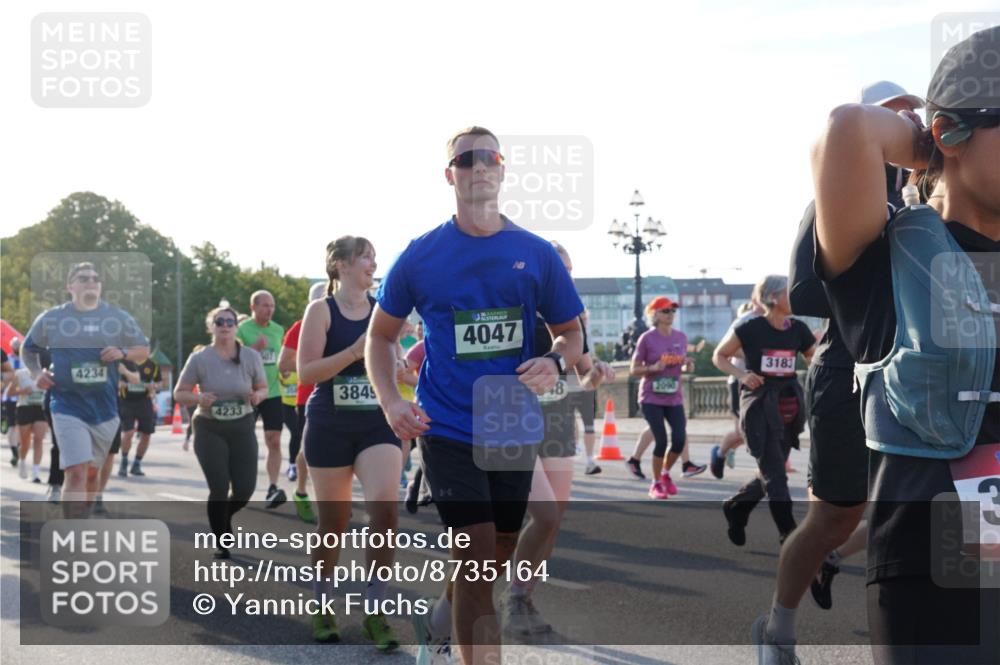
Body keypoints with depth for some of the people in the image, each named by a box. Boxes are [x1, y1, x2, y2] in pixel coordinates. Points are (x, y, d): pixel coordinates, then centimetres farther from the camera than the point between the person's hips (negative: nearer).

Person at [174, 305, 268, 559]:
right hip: (209, 430, -2)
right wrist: (198, 398, -22)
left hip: (242, 428, 2)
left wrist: (257, 396, -15)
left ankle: (224, 516, 34)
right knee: (219, 488, -9)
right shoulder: (199, 359, -6)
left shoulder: (251, 356, -1)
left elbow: (263, 388, 9)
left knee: (245, 489, -2)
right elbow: (179, 394, 0)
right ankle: (221, 543, 10)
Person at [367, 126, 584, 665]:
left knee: (495, 557, 17)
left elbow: (570, 331, 11)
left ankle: (438, 620, 47)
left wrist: (555, 362, -12)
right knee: (477, 560, -13)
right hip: (447, 429, -3)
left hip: (515, 428, 3)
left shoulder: (536, 254, 1)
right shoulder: (421, 255, -2)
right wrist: (390, 402, -8)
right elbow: (380, 335, 8)